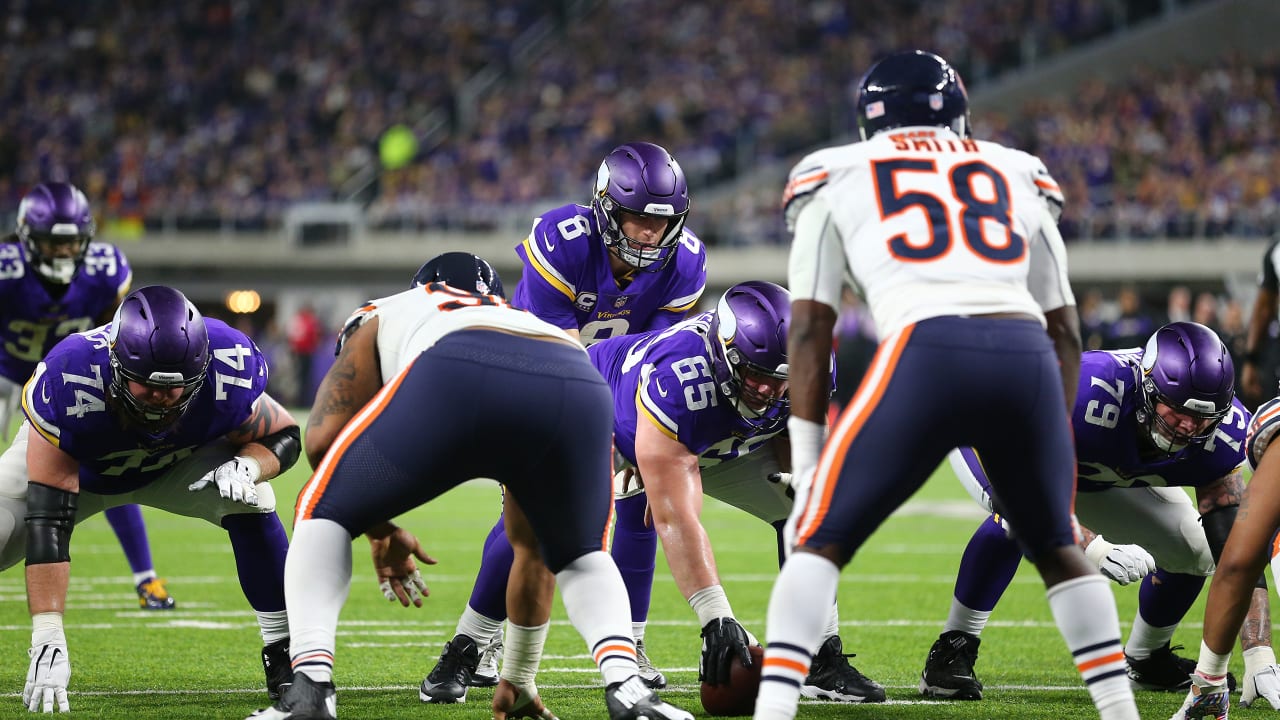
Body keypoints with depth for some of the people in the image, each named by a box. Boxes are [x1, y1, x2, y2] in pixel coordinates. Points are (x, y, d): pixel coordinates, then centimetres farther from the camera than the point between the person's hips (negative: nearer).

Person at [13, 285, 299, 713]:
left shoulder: (227, 375, -37)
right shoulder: (71, 385, -44)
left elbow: (283, 437, -15)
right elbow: (47, 520, -43)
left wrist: (246, 466, -40)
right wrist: (47, 638, -49)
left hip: (180, 461, 1)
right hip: (63, 460, -1)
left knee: (250, 501, -26)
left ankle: (284, 656, -13)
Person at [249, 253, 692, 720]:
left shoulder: (385, 317, 41)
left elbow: (323, 440, 22)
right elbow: (531, 550, 51)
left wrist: (381, 531, 40)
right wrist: (518, 679, 59)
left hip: (456, 383, -3)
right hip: (580, 389, 3)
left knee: (323, 515, 22)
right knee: (579, 560, 32)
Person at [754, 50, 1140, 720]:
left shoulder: (837, 177, 23)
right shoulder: (1019, 179, 30)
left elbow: (810, 328, 16)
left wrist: (806, 473, 15)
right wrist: (1054, 450, 33)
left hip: (926, 350, -3)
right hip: (1028, 355, 3)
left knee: (820, 541, 9)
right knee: (1056, 546, 24)